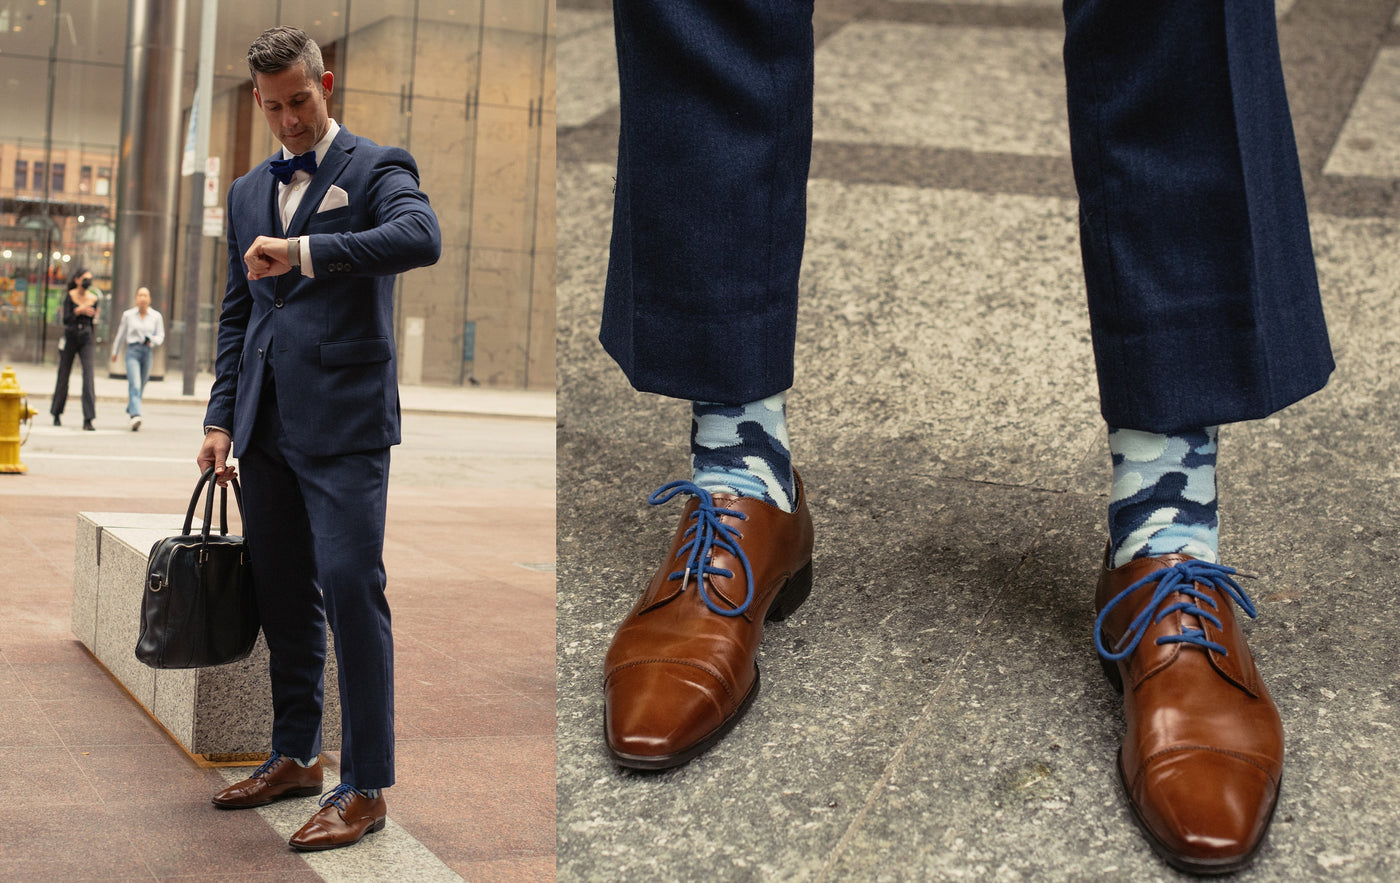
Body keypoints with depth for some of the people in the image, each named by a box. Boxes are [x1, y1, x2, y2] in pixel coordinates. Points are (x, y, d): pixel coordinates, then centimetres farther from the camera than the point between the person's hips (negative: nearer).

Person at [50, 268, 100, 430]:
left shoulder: (93, 298, 5)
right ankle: (57, 414, 26)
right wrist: (79, 310, -24)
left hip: (86, 339, 1)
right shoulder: (70, 296, -4)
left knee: (88, 375, -13)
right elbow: (65, 319, -13)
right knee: (63, 376, 7)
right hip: (70, 338, -1)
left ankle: (88, 420, -17)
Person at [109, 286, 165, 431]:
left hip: (147, 352, 2)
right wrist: (115, 352, 25)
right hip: (132, 351, -2)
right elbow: (121, 334, 15)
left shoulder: (156, 316, 4)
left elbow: (161, 336, 10)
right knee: (134, 385, -18)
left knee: (141, 386, 14)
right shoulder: (128, 315, 3)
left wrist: (152, 340, -13)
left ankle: (129, 411, 39)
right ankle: (135, 416, -30)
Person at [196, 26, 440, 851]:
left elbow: (422, 237, -22)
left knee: (351, 587, -11)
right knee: (283, 595, 12)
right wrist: (222, 417, 13)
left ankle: (366, 787, -4)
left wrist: (304, 250, -27)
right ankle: (295, 756, 26)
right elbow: (237, 313, 21)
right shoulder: (248, 192, 19)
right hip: (268, 426, 7)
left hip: (344, 420, -6)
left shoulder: (377, 167, 0)